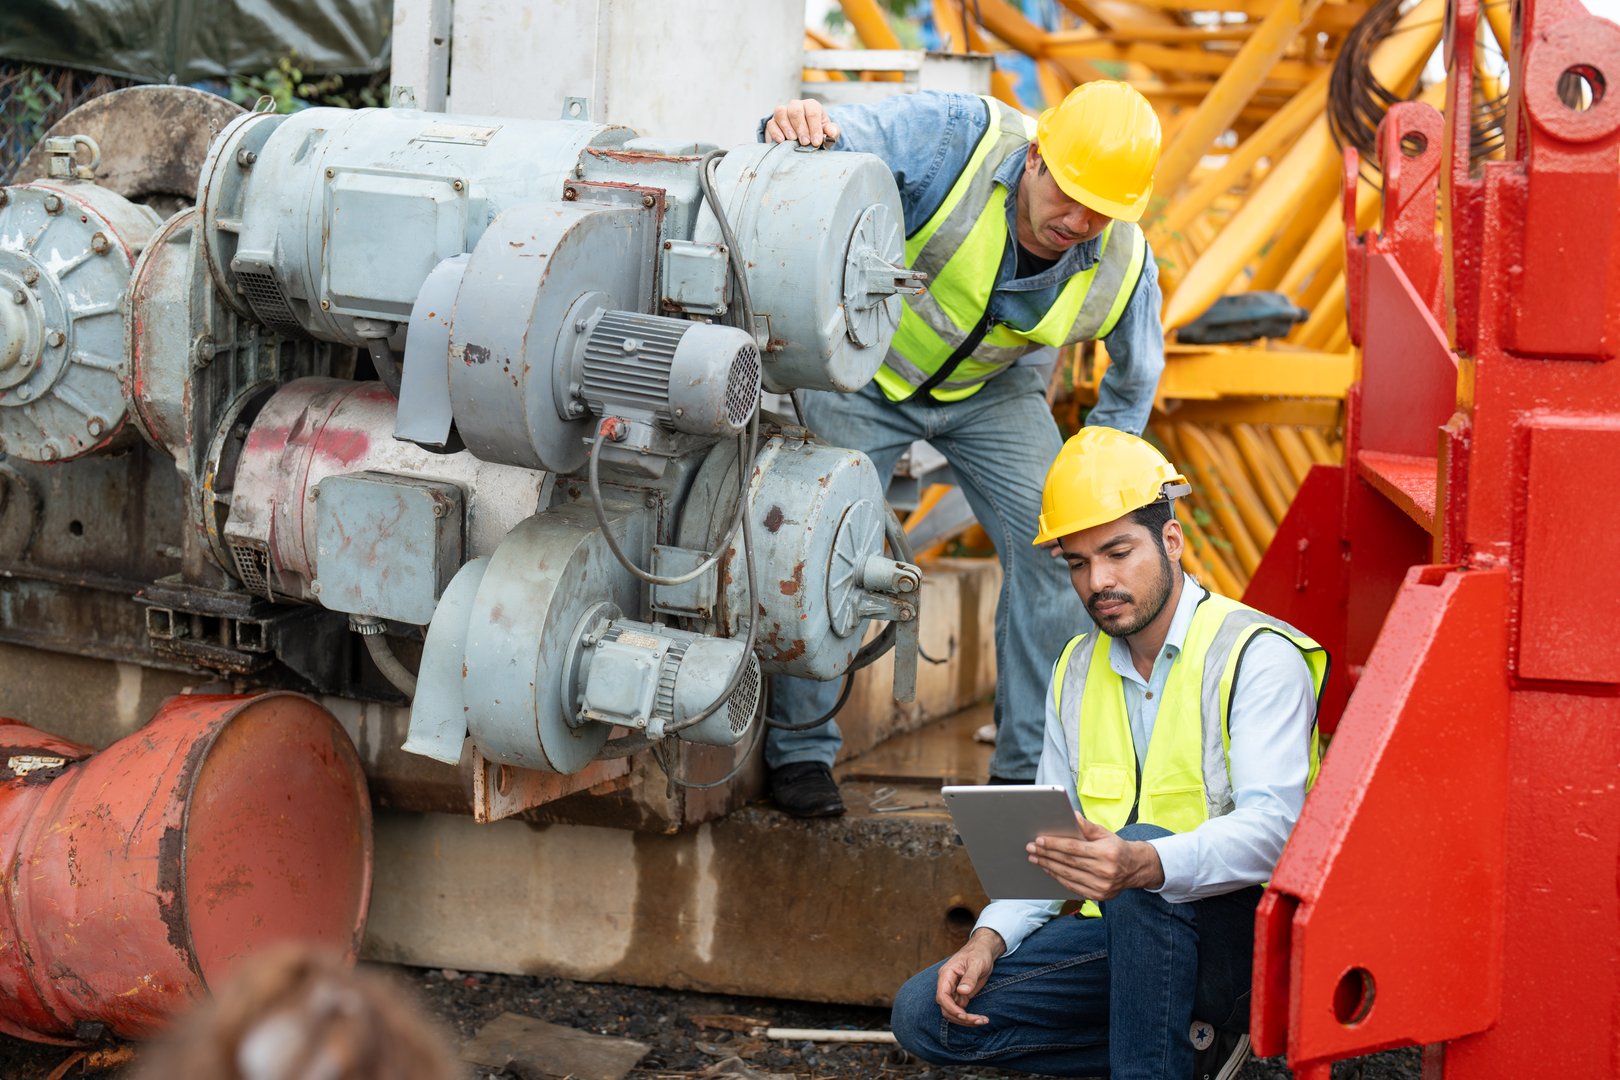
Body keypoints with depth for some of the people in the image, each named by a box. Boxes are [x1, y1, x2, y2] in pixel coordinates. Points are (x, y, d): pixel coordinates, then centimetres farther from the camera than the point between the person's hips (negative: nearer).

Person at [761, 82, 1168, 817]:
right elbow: (839, 139, -41)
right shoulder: (956, 140, -33)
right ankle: (800, 749, 11)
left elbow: (1134, 378, 0)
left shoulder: (1123, 265, -21)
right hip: (868, 368, -3)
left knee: (1056, 554, -8)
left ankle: (1030, 768, 5)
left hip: (992, 389, 3)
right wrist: (797, 127, -64)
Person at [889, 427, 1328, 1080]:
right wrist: (990, 938, -6)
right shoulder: (1077, 672, 12)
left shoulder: (1257, 656, -10)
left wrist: (1145, 865, -43)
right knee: (924, 1015, -9)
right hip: (1116, 933, 7)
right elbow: (1049, 842, 14)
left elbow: (1273, 826, -24)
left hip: (1241, 927, -7)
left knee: (1144, 862, -37)